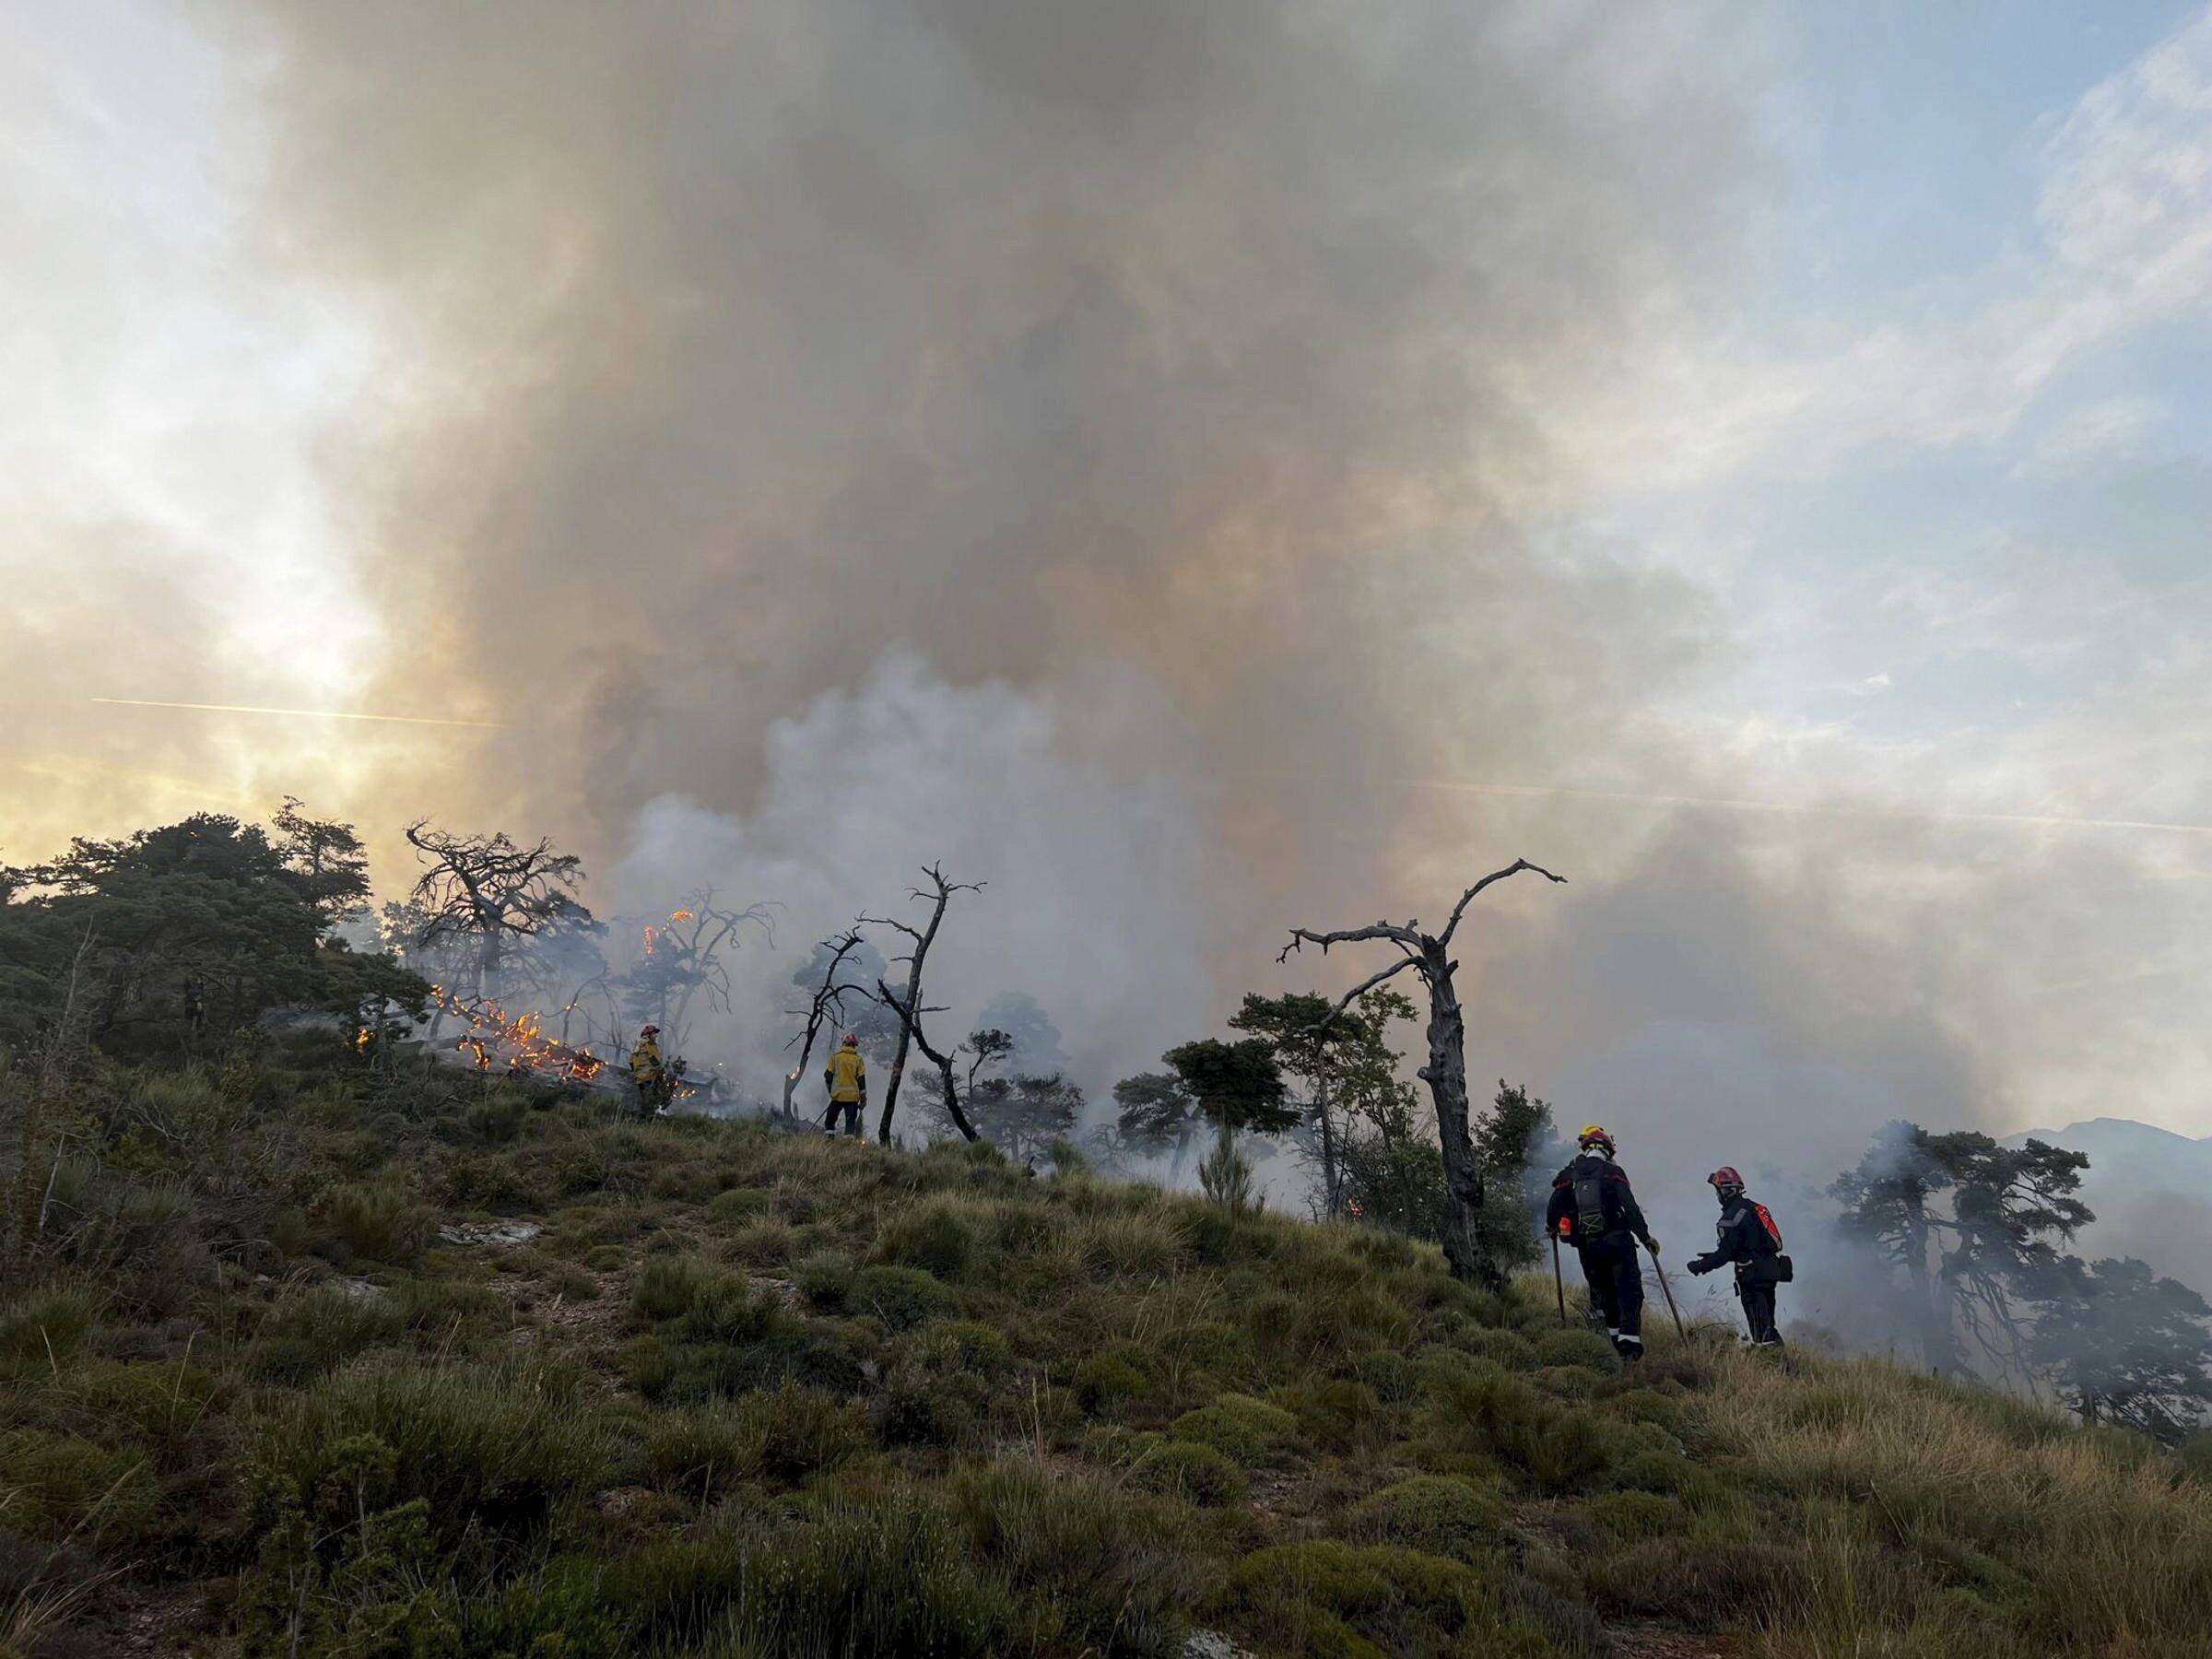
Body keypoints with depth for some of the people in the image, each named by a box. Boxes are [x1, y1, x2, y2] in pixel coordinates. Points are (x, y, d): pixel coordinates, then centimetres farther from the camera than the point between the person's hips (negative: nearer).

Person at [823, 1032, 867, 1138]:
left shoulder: (835, 1057, -1)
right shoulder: (859, 1059, 0)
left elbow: (828, 1075, 3)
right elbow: (861, 1079, 0)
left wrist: (831, 1091, 18)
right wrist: (863, 1097, 6)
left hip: (837, 1094, 0)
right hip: (853, 1096, 0)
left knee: (831, 1120, 13)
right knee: (851, 1122, 6)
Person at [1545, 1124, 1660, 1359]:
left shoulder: (1568, 1176, 3)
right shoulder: (1613, 1172, -5)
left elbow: (1553, 1210, 2)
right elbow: (1631, 1208, -11)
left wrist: (1551, 1227, 23)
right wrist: (1645, 1236, -3)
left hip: (1587, 1248, 3)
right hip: (1617, 1243, -3)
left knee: (1603, 1293, 19)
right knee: (1629, 1291, 0)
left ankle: (1615, 1333, 22)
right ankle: (1630, 1336, -13)